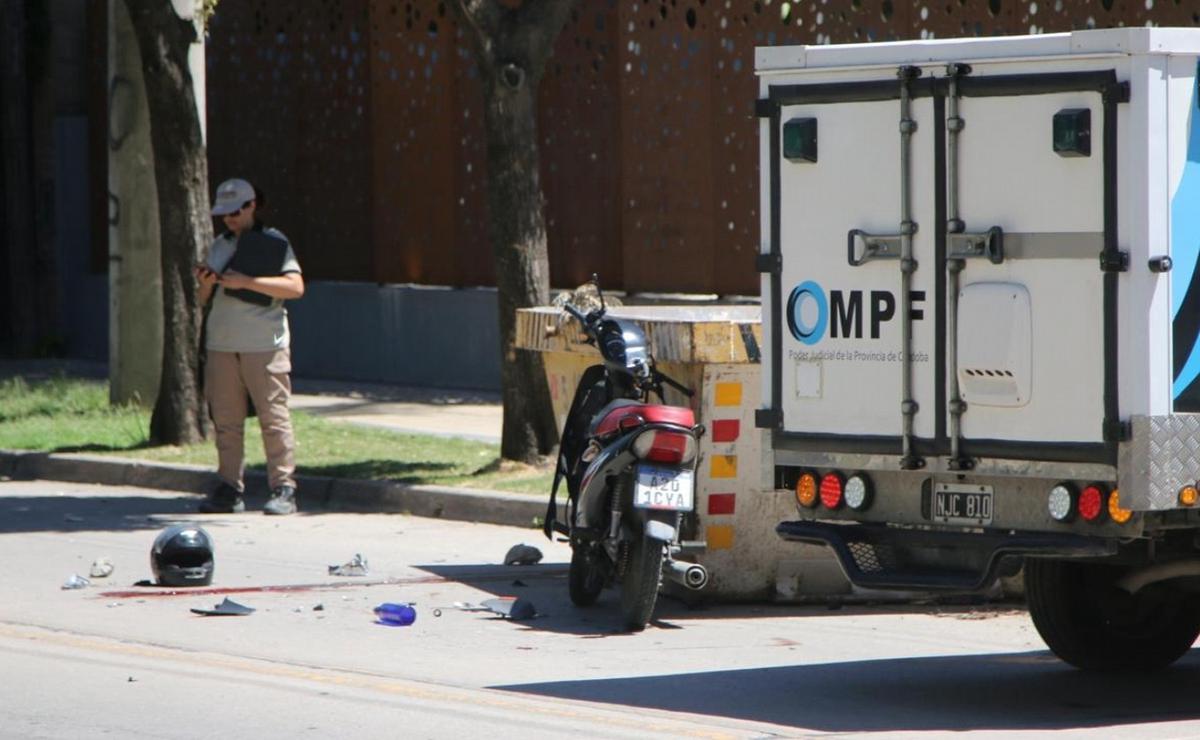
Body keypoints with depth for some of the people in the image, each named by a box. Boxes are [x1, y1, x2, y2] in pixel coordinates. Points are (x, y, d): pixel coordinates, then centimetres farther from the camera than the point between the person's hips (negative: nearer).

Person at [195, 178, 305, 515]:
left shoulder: (274, 243, 1)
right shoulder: (219, 246, 18)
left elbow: (296, 286, -11)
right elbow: (205, 299, 21)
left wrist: (247, 282, -16)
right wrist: (205, 282, -2)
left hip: (264, 345, -6)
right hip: (221, 344, 6)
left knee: (274, 418, -7)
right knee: (226, 420, 4)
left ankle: (283, 490, -6)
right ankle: (229, 489, 9)